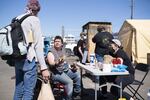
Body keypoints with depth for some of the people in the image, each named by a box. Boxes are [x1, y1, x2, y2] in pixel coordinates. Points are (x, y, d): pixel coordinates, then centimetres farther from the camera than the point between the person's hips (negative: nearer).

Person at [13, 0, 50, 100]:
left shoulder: (17, 19, 14)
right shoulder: (34, 20, -6)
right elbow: (38, 45, -13)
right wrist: (44, 67, -14)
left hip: (17, 59, 7)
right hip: (29, 59, -7)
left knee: (18, 90, 15)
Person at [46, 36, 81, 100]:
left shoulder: (62, 50, 14)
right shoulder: (51, 52, -9)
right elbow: (51, 64, -23)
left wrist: (71, 67, 9)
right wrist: (58, 63, -43)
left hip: (66, 70, 8)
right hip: (57, 73, -8)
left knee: (78, 75, 3)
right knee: (69, 81, -26)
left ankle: (77, 92, 19)